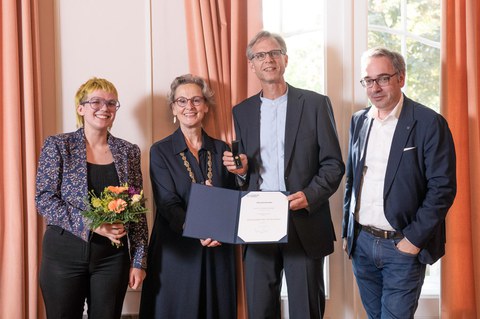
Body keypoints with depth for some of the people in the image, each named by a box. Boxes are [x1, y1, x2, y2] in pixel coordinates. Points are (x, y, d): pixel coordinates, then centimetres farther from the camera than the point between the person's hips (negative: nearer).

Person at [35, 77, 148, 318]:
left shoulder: (129, 151, 5)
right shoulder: (57, 145, -2)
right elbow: (44, 199, -9)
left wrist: (139, 260, 1)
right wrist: (91, 224, -20)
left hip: (113, 255, 2)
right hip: (64, 253, -2)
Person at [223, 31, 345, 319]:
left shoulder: (315, 104, 2)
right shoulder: (242, 112, 12)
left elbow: (333, 164, -1)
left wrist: (309, 195, -17)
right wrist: (241, 170, -5)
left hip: (304, 224, -3)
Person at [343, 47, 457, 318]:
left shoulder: (429, 123, -10)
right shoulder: (359, 121, 7)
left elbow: (442, 187, -12)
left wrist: (414, 238, -14)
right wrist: (348, 231, 11)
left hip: (403, 245, -5)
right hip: (361, 243, 5)